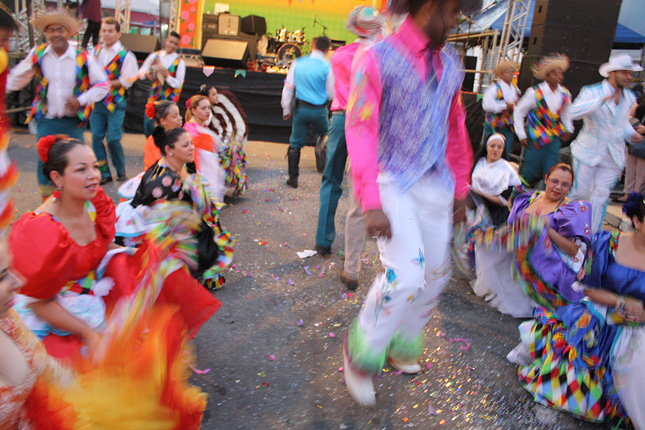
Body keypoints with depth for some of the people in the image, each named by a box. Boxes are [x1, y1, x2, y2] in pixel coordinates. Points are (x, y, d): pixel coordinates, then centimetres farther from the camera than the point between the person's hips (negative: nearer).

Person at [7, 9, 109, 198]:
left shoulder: (82, 58, -5)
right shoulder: (37, 55, 1)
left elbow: (102, 85, 0)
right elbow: (15, 80, 12)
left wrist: (81, 100, -10)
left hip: (73, 122, -1)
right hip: (46, 121, 1)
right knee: (44, 163, 1)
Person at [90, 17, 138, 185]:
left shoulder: (125, 55, -5)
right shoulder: (96, 51, 11)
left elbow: (127, 81, -9)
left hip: (115, 103, -5)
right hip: (97, 101, 5)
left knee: (113, 139, -5)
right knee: (96, 137, 2)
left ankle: (121, 171, 16)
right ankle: (104, 173, 12)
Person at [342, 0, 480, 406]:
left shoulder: (450, 64, 11)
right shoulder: (379, 60, -9)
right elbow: (360, 132, -14)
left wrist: (460, 189, 19)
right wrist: (371, 204, -21)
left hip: (435, 185, 7)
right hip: (394, 184, -7)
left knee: (435, 275, 12)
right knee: (406, 274, -18)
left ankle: (401, 347, 36)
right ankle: (361, 353, 8)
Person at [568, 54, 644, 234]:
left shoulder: (629, 97, 11)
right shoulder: (592, 92, -8)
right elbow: (574, 112, -28)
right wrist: (603, 100, -36)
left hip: (613, 156, 5)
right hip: (588, 151, -5)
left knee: (601, 196, 5)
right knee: (580, 192, 1)